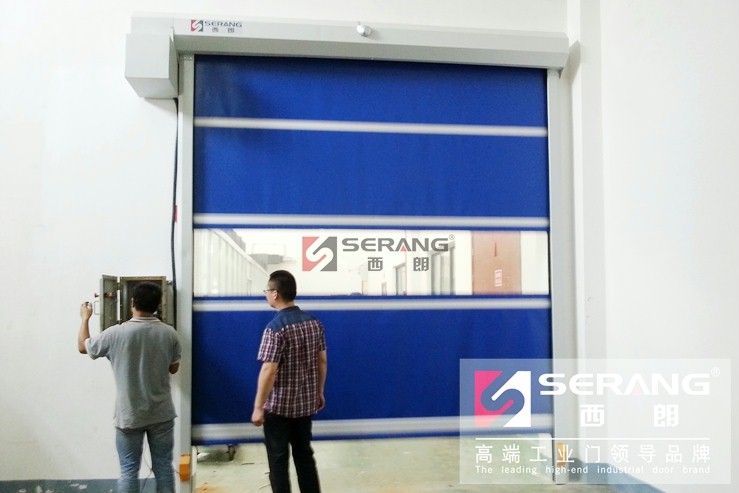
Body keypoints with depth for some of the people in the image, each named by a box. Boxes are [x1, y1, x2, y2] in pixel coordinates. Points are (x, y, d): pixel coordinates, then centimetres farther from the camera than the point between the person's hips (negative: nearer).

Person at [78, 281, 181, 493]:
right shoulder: (169, 333, -9)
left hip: (129, 416, -1)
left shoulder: (116, 334, -14)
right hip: (161, 414, 1)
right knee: (163, 467, 11)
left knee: (129, 470, 11)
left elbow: (83, 347, 6)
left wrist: (85, 318, 20)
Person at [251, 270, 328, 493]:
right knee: (305, 455, 18)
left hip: (278, 406, -6)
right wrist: (319, 392, 17)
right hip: (306, 403, 6)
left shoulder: (275, 328, -20)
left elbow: (269, 371, -22)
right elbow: (322, 361, 7)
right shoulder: (314, 322, 0)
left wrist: (258, 407, -14)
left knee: (278, 460, 9)